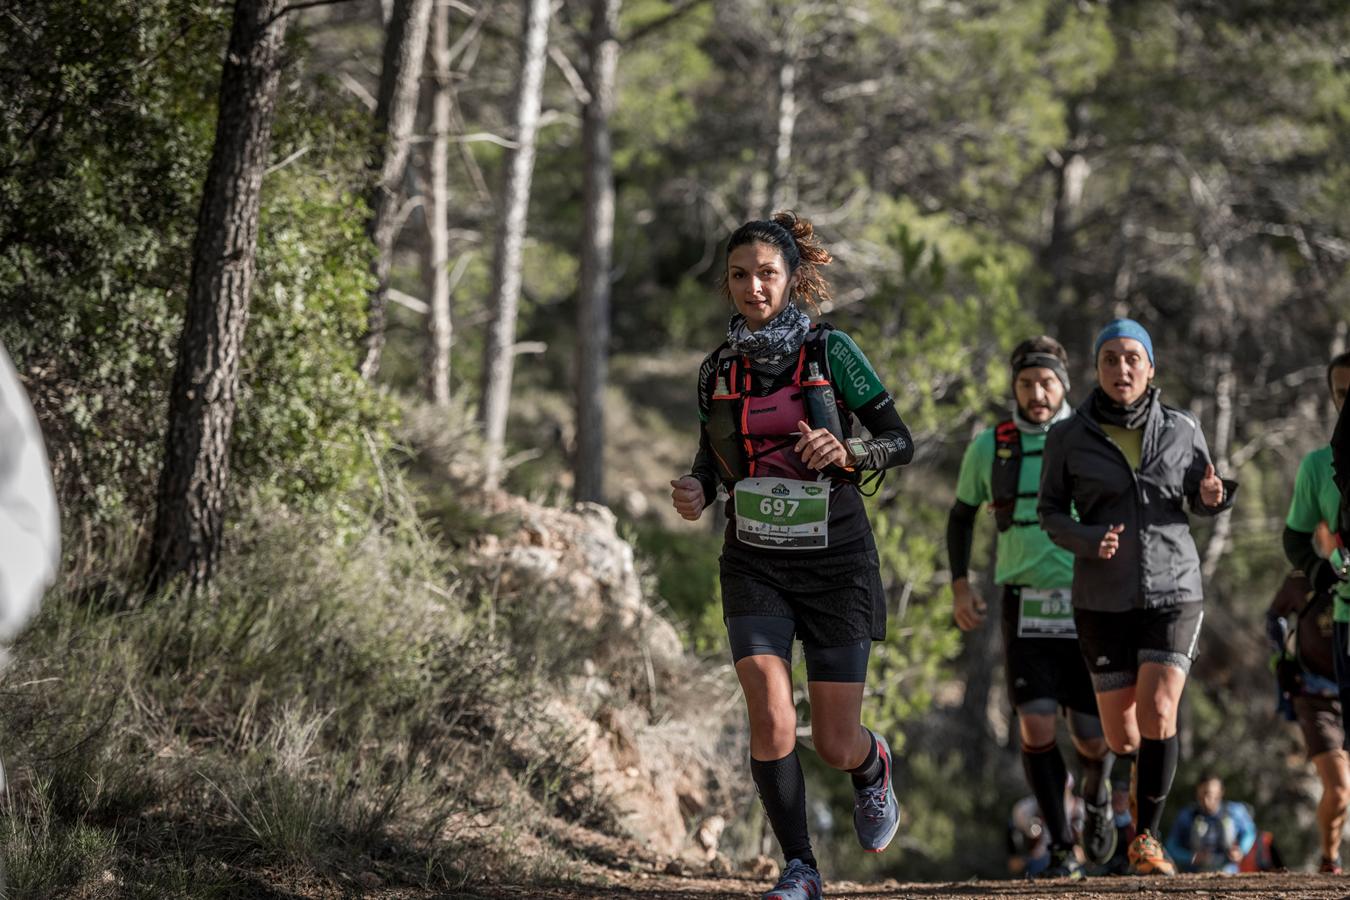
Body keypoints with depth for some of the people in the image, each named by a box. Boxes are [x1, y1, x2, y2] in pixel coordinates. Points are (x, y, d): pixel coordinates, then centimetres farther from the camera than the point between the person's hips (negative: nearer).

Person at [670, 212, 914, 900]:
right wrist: (694, 493, -7)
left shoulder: (829, 352, -6)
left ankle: (872, 765, 39)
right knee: (771, 719, -19)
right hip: (755, 565, 2)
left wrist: (846, 450, -22)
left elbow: (901, 443, -2)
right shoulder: (717, 371, 4)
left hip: (836, 562, -2)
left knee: (836, 745, 0)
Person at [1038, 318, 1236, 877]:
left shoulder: (1181, 429, -1)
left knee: (1158, 716, -18)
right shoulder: (1068, 438, -4)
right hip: (1103, 598, 0)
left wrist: (1215, 496, -14)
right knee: (1122, 739, 3)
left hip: (1173, 590, 0)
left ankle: (1146, 842, -5)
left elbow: (1202, 501, 11)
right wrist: (1088, 541, -19)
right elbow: (1050, 514, 2)